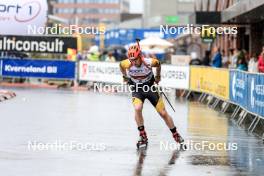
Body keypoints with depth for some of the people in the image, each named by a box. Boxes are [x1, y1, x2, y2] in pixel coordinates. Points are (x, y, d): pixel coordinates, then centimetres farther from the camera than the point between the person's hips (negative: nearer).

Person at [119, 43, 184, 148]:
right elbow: (121, 65, 1)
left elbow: (158, 64, -1)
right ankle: (143, 136, -15)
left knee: (163, 113, 2)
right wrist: (125, 76, 12)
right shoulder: (127, 64, -24)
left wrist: (158, 76, 12)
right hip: (137, 89, 0)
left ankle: (176, 135, 21)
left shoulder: (150, 62, -25)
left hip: (150, 88, 0)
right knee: (137, 108, -28)